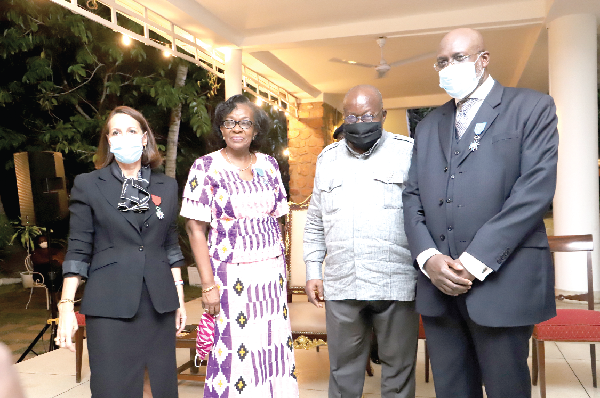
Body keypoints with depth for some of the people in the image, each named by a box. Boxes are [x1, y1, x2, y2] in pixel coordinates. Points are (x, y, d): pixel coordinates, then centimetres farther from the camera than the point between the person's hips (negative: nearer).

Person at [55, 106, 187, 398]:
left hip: (160, 303, 3)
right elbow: (78, 251, 0)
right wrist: (66, 306, -6)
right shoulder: (87, 185, 3)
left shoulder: (167, 187, 10)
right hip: (110, 305, -2)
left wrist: (180, 299, 10)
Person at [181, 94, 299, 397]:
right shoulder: (205, 167, -5)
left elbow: (276, 221, 12)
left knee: (274, 347, 8)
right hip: (231, 277, -4)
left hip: (272, 273, 4)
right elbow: (195, 228, -8)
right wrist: (208, 285, -12)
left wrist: (282, 269, 7)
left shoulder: (269, 165, 7)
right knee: (233, 351, 1)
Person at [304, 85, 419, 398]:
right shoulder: (327, 158, 12)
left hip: (396, 284, -3)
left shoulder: (407, 152, 1)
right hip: (340, 284, 3)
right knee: (343, 369, 13)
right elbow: (315, 222, 16)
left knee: (398, 369, 9)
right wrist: (312, 271, 10)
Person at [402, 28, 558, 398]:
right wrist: (428, 257, -7)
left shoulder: (532, 108, 2)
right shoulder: (429, 125, 17)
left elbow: (535, 190, -10)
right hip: (438, 283, 4)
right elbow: (413, 197, 11)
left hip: (502, 281, -4)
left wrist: (474, 262, -15)